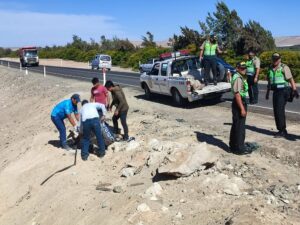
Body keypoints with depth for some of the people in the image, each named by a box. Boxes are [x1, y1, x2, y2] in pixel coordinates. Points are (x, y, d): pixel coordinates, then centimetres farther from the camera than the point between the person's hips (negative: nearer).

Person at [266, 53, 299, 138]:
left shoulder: (284, 67, -6)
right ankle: (281, 130, 17)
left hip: (283, 91, -7)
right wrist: (267, 92, 21)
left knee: (280, 111, -11)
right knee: (276, 111, 6)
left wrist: (295, 90, -17)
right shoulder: (271, 68, 13)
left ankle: (282, 131, -3)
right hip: (275, 92, 7)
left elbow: (291, 79, -10)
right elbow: (269, 81, 21)